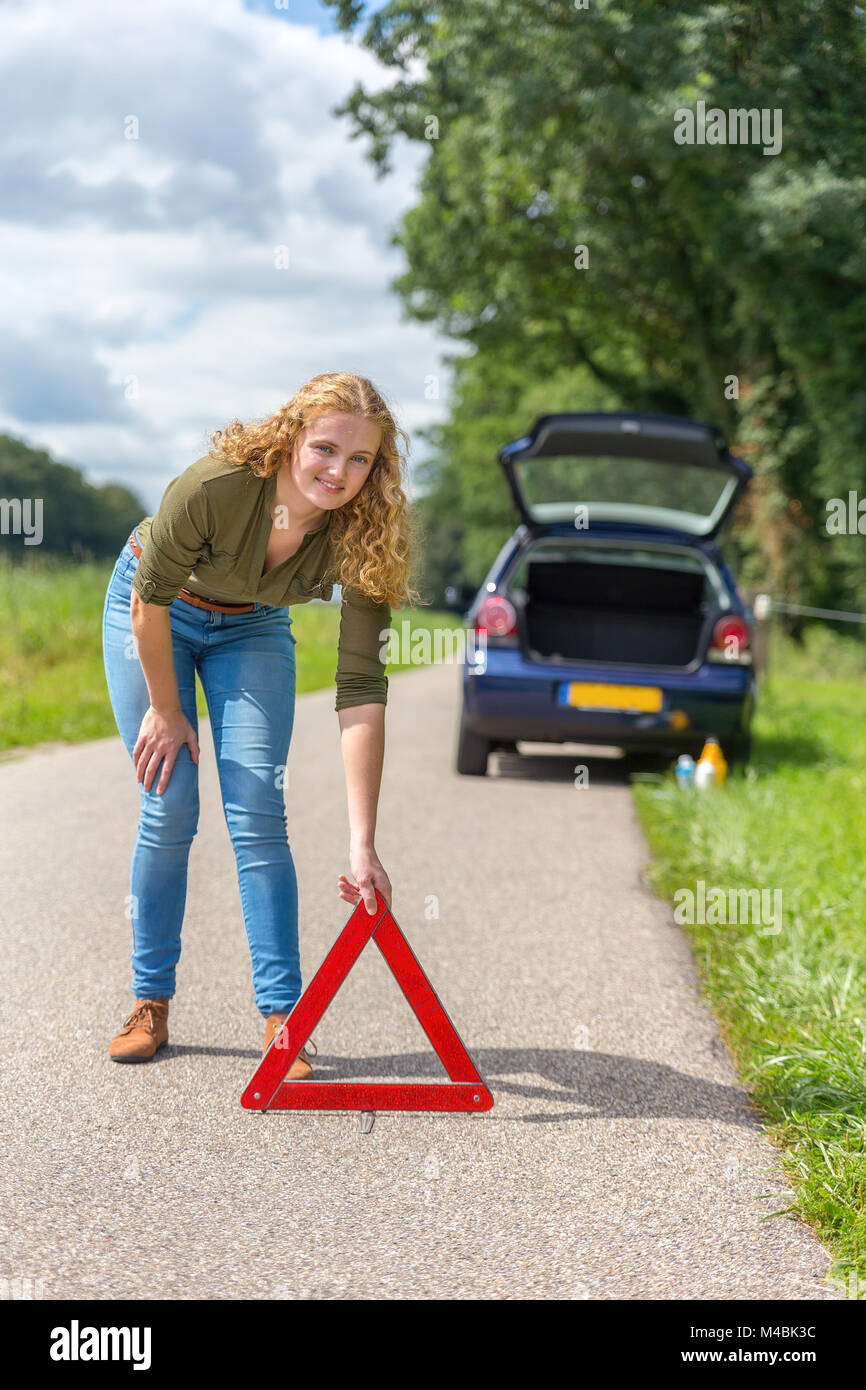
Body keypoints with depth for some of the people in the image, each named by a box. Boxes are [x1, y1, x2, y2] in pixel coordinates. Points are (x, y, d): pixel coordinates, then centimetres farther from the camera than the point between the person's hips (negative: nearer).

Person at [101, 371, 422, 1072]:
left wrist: (363, 844, -35)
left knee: (258, 814, -10)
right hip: (153, 614, -1)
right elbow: (152, 595, -21)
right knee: (168, 810, -5)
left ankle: (282, 1018, -4)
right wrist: (165, 711, -12)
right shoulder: (217, 486, -37)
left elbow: (361, 693, -32)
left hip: (252, 628, 2)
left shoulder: (361, 539, -30)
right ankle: (151, 1001, 11)